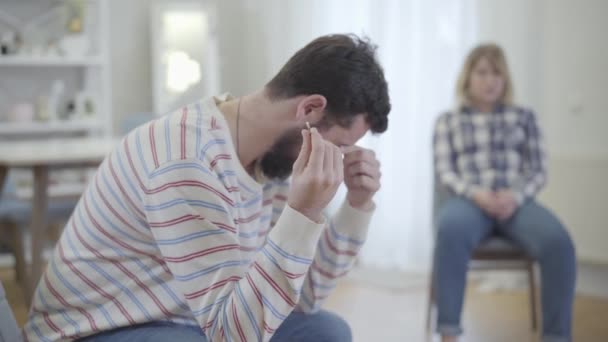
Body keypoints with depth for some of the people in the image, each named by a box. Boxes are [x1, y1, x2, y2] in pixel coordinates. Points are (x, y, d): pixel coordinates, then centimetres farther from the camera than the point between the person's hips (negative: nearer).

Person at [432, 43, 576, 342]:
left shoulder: (523, 117, 20)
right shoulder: (448, 121, 18)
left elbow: (538, 171, 12)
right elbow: (444, 172, 7)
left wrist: (515, 196, -11)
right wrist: (476, 194, -14)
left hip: (516, 202, 2)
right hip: (469, 201, -1)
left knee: (558, 242, -34)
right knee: (450, 230, -40)